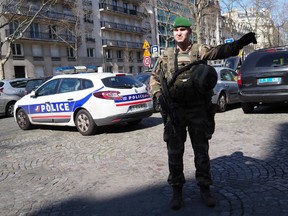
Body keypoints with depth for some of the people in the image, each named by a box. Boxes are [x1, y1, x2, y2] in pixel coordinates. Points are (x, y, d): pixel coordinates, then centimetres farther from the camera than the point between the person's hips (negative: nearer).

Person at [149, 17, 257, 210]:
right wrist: (159, 95, -4)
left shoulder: (200, 50, 2)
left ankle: (205, 189, 24)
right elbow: (154, 78, 14)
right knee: (174, 152, 6)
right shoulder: (166, 55, 8)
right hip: (174, 111, 1)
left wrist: (241, 42, -31)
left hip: (198, 109, -1)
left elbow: (220, 51, -14)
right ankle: (177, 191, 20)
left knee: (202, 151, 8)